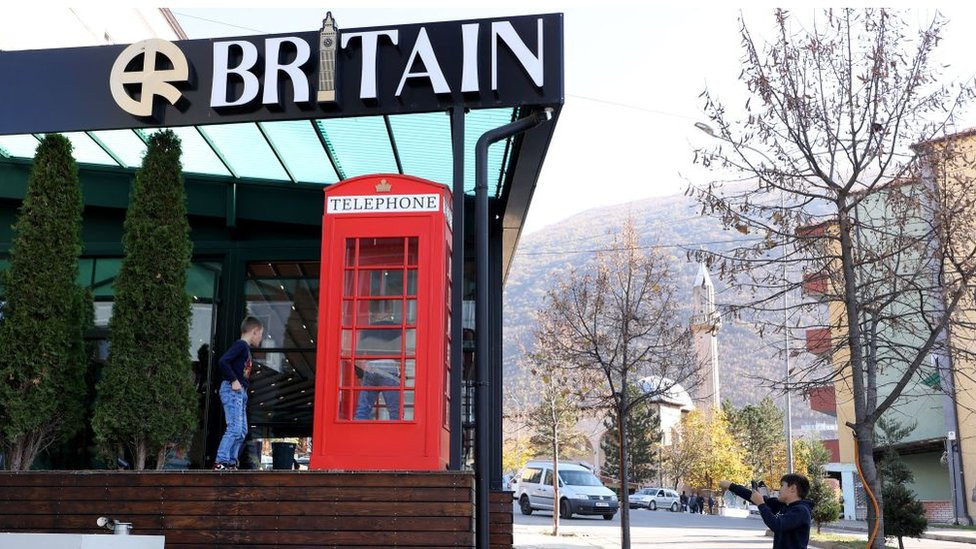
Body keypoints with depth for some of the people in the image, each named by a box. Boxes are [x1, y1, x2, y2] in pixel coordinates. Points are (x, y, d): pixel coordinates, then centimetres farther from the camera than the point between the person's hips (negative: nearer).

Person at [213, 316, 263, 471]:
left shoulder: (246, 348, 18)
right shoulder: (240, 345, -9)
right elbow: (223, 361, -22)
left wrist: (243, 387, 7)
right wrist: (234, 381, -21)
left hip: (240, 393, 10)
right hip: (232, 390, -10)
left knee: (242, 430, 10)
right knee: (235, 428, -13)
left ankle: (231, 463, 14)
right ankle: (220, 462, -12)